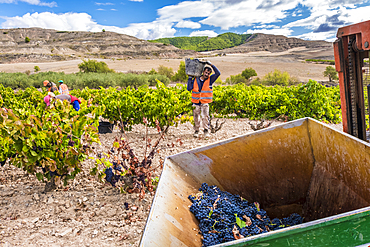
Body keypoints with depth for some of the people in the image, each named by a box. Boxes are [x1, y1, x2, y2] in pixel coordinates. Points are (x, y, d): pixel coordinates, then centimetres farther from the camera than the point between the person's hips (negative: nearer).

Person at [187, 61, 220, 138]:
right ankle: (196, 131, 19)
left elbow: (218, 73, -11)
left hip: (205, 103, -1)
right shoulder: (195, 80, 1)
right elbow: (189, 88, -4)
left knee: (205, 116, -14)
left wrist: (211, 65, -12)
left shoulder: (210, 80, 0)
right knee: (196, 117, 6)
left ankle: (206, 130, 1)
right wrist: (190, 78, -5)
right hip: (196, 102, 1)